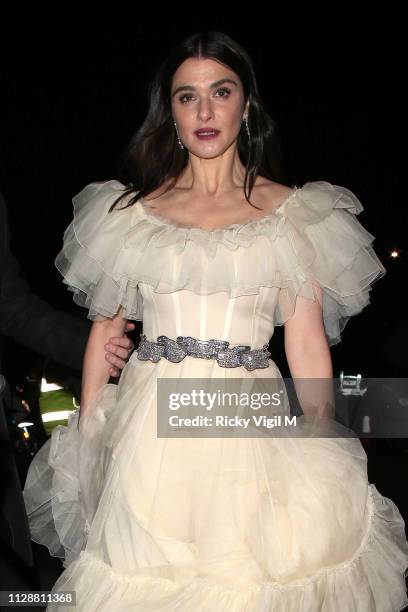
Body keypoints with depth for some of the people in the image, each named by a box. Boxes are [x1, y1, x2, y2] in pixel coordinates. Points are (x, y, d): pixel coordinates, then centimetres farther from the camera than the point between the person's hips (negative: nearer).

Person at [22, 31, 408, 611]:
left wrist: (327, 452, -4)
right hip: (150, 424, 1)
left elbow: (308, 342, 0)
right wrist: (86, 433, 6)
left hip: (251, 425, -1)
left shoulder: (292, 211, 3)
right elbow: (106, 327, 9)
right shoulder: (133, 209, 7)